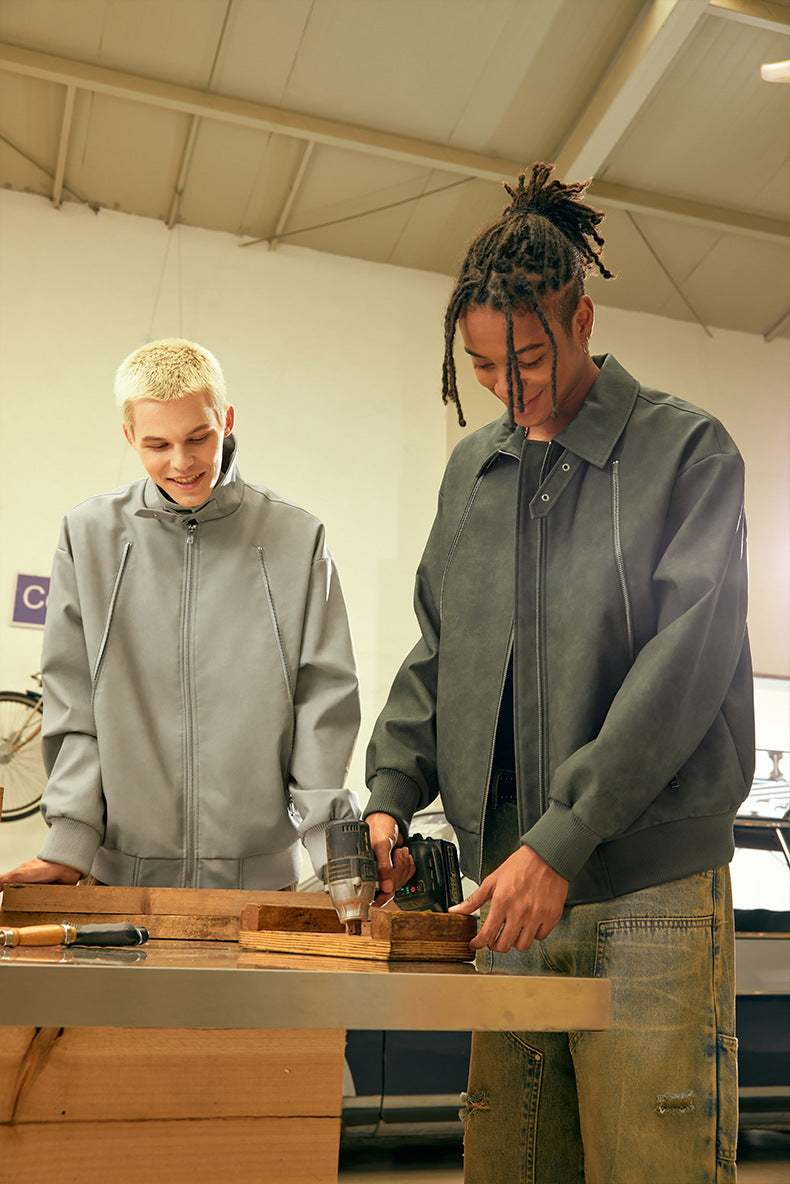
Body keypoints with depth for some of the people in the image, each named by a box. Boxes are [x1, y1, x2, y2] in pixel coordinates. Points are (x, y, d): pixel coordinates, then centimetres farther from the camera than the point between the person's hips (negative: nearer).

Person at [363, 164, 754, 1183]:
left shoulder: (687, 450, -2)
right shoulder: (470, 470, 13)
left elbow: (688, 658, -12)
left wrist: (561, 838, -17)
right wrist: (392, 787, 2)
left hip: (651, 885, -4)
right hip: (507, 879, 5)